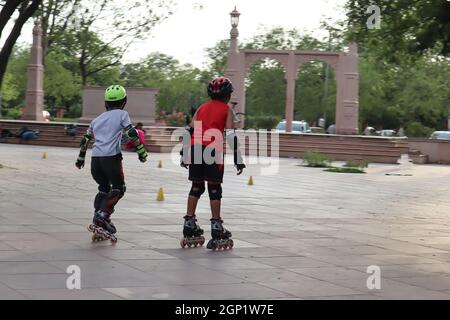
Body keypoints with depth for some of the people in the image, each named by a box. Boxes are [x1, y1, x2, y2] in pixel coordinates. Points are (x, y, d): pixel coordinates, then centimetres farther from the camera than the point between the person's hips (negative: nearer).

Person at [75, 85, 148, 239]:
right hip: (111, 157, -5)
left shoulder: (97, 119, 22)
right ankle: (102, 216, -10)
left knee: (104, 188, 21)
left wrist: (81, 157, 39)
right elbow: (132, 134, -5)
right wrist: (141, 151, 2)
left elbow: (85, 140, 27)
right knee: (118, 188, 6)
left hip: (95, 158, 5)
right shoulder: (122, 114, 7)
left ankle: (98, 218, 11)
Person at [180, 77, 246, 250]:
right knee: (214, 189, 2)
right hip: (213, 150, -4)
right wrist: (238, 160, -1)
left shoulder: (202, 108, 21)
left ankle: (189, 227, 16)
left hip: (195, 150, 4)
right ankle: (216, 230, 3)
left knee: (196, 187, 14)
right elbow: (231, 135, -1)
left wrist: (184, 155, 18)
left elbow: (189, 130, 15)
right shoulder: (226, 109, 9)